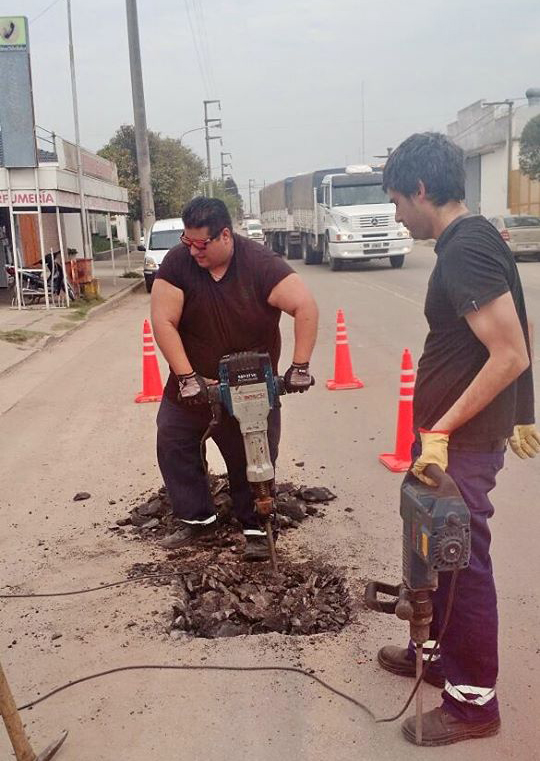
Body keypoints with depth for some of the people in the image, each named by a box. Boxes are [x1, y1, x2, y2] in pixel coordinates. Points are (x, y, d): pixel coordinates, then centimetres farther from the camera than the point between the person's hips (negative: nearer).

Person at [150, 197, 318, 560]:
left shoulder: (261, 264, -21)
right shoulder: (178, 262, -16)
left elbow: (306, 307, -24)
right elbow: (164, 322, -18)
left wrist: (300, 366, -27)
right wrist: (187, 377, -24)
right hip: (193, 382, 3)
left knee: (253, 459, 4)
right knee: (172, 444, 4)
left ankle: (256, 528, 21)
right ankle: (197, 518, 19)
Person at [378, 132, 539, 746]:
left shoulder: (466, 249, -20)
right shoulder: (470, 240, 10)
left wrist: (441, 431, -21)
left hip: (461, 445, -10)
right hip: (447, 435, 10)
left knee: (462, 563, 4)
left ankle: (473, 701, 21)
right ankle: (437, 650, 42)